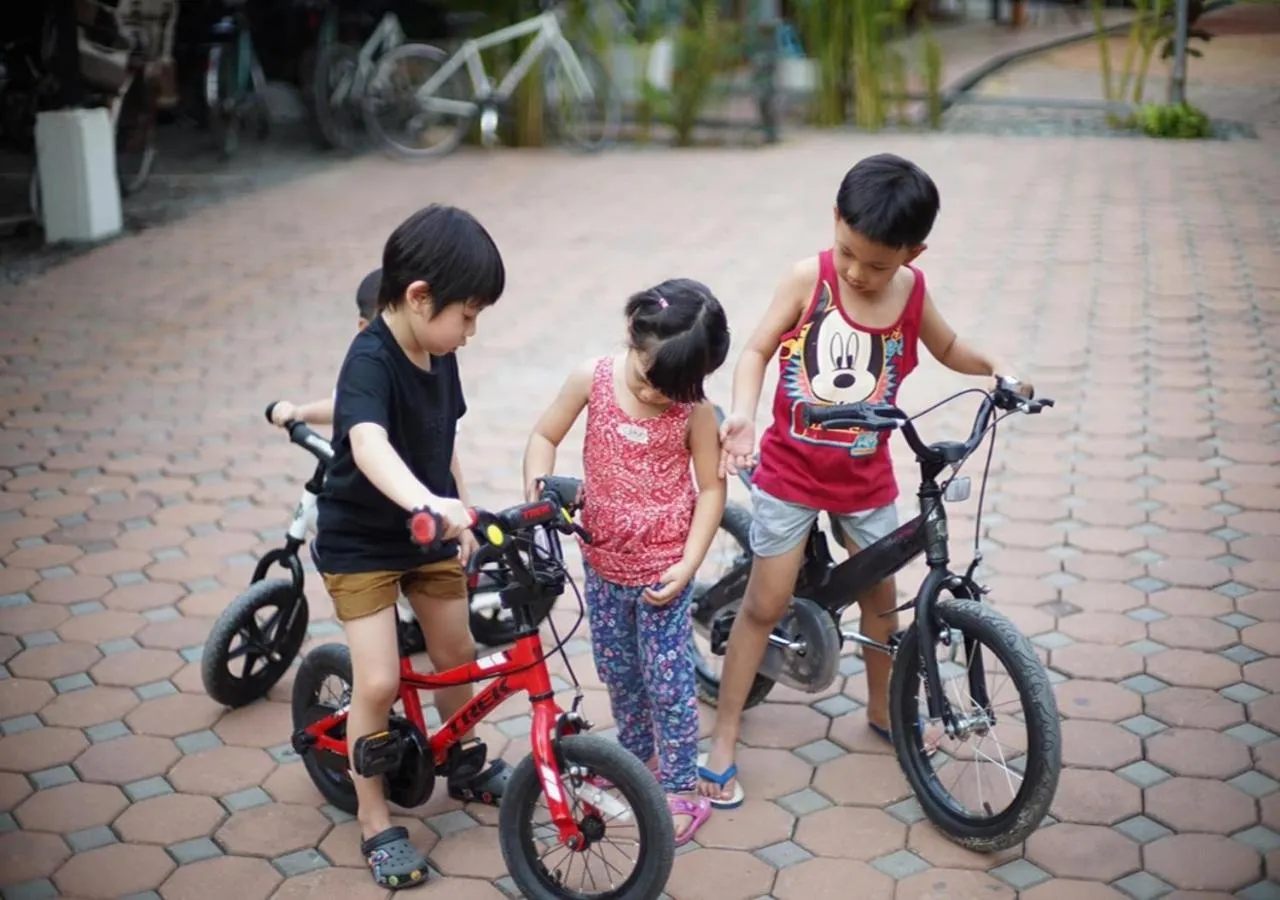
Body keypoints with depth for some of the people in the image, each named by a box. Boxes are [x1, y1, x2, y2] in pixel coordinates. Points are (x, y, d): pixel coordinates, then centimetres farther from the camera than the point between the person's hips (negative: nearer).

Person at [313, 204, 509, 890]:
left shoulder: (438, 356, -5)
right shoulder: (369, 361, -29)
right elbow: (369, 445, -48)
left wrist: (459, 517, 13)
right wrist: (426, 503, -64)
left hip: (426, 536, 7)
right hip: (359, 543, -7)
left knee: (457, 655, 18)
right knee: (379, 683, -8)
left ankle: (465, 766, 43)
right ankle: (375, 824, 11)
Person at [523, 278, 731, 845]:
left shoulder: (694, 410, -17)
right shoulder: (592, 379, -12)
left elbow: (711, 487, -9)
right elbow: (545, 437, -1)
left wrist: (688, 564, -13)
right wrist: (538, 494, -18)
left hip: (662, 568, -3)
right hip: (603, 561, 3)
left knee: (667, 681, 4)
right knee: (616, 671, 19)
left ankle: (680, 789, 20)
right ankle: (636, 754, 43)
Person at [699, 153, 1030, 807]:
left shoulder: (913, 292, -7)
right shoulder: (808, 278, -16)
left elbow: (948, 348, 13)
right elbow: (757, 349, -12)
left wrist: (992, 367, -5)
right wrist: (742, 415, -28)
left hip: (865, 476, 3)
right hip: (790, 468, -3)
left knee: (880, 595, 16)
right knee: (765, 604, 1)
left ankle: (882, 710, 41)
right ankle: (722, 740, 12)